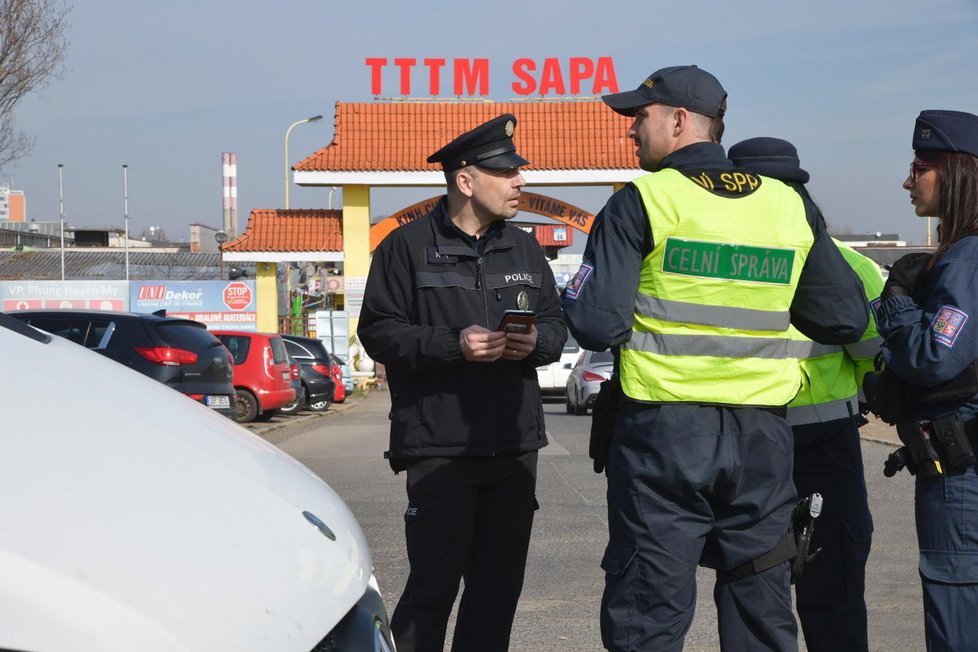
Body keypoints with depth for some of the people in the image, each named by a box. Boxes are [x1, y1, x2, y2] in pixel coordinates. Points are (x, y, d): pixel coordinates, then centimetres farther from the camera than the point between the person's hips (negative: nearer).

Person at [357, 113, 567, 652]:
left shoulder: (525, 250, 15)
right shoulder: (408, 247, -2)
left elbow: (555, 322, 19)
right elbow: (378, 331, -6)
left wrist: (537, 341, -4)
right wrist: (453, 344, -18)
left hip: (515, 445, 6)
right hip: (439, 447, -5)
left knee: (500, 580, 10)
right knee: (434, 582, -5)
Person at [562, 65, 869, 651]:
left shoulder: (642, 202, -7)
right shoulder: (790, 207, 6)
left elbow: (596, 324, -14)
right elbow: (847, 319, 8)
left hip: (664, 432, -4)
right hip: (763, 437, 4)